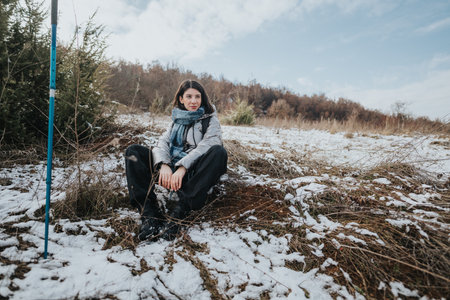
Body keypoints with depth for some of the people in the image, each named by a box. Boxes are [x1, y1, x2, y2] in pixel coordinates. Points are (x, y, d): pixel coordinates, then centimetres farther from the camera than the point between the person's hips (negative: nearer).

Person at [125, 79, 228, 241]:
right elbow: (163, 142, 6)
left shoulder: (210, 119, 9)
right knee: (133, 151, -9)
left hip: (194, 173, -3)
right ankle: (149, 212, -29)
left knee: (219, 152, -31)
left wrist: (183, 167, -25)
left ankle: (178, 212, -39)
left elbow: (207, 145, -11)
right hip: (170, 170, 4)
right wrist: (164, 165, -17)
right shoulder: (177, 119, 21)